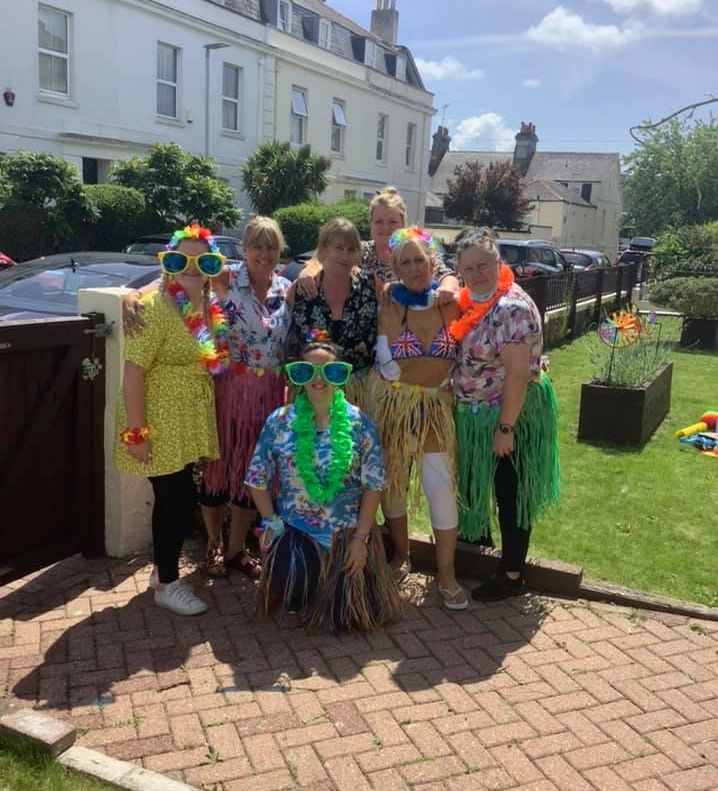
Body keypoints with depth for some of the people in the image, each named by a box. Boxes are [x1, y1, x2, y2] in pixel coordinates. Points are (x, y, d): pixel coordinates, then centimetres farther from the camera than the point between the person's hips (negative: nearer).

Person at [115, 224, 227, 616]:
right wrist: (135, 431, -21)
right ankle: (167, 584, 19)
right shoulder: (155, 308, -18)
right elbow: (133, 372, -20)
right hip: (161, 425, -7)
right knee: (175, 500, 0)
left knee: (181, 499, 16)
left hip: (190, 425, 7)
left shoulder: (211, 306, 6)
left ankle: (163, 569, 35)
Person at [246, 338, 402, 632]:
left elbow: (373, 485, -6)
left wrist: (360, 538, -10)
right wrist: (271, 522, -6)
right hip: (294, 532, 1)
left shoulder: (358, 422, -7)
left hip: (347, 534, 0)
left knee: (348, 617, -3)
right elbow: (257, 480, 2)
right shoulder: (279, 421, -5)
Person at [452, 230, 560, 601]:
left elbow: (518, 374, -26)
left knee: (509, 494, 4)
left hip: (510, 414, -8)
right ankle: (475, 535, 48)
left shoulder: (512, 308, -24)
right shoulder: (470, 300, 3)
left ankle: (512, 575, 18)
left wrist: (506, 428, -24)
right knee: (474, 481, 24)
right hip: (475, 414, 9)